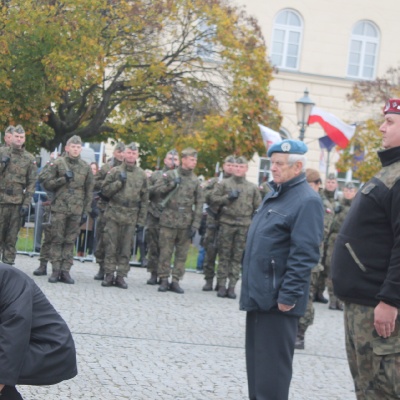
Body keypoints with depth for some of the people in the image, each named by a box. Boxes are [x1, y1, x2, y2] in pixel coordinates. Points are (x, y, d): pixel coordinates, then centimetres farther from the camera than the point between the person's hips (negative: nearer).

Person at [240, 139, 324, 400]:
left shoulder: (307, 201, -13)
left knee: (272, 366, -4)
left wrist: (289, 295, -23)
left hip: (278, 298, -9)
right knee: (256, 360, 15)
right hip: (259, 294, 9)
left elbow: (304, 254, -20)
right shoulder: (273, 196, 16)